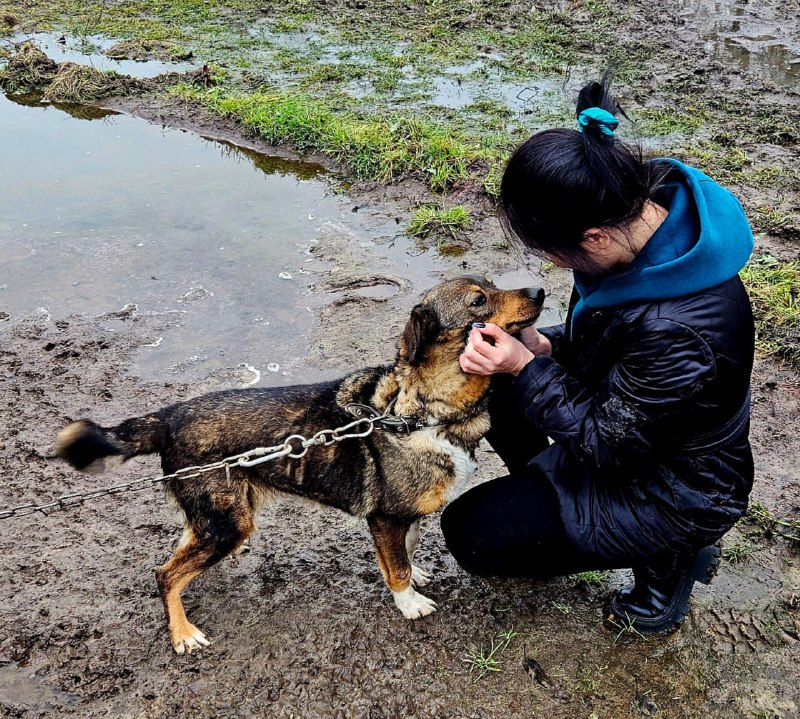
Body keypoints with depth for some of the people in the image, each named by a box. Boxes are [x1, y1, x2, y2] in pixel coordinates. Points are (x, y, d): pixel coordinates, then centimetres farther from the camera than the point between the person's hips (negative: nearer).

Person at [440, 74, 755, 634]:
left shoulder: (683, 333, -41)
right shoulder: (649, 210, -16)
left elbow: (607, 442, -25)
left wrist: (526, 368, -25)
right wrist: (545, 346, -12)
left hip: (672, 492, -8)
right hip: (621, 415, 8)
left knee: (471, 533, -6)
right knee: (488, 383, 2)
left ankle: (667, 555, 6)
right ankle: (544, 497, 19)